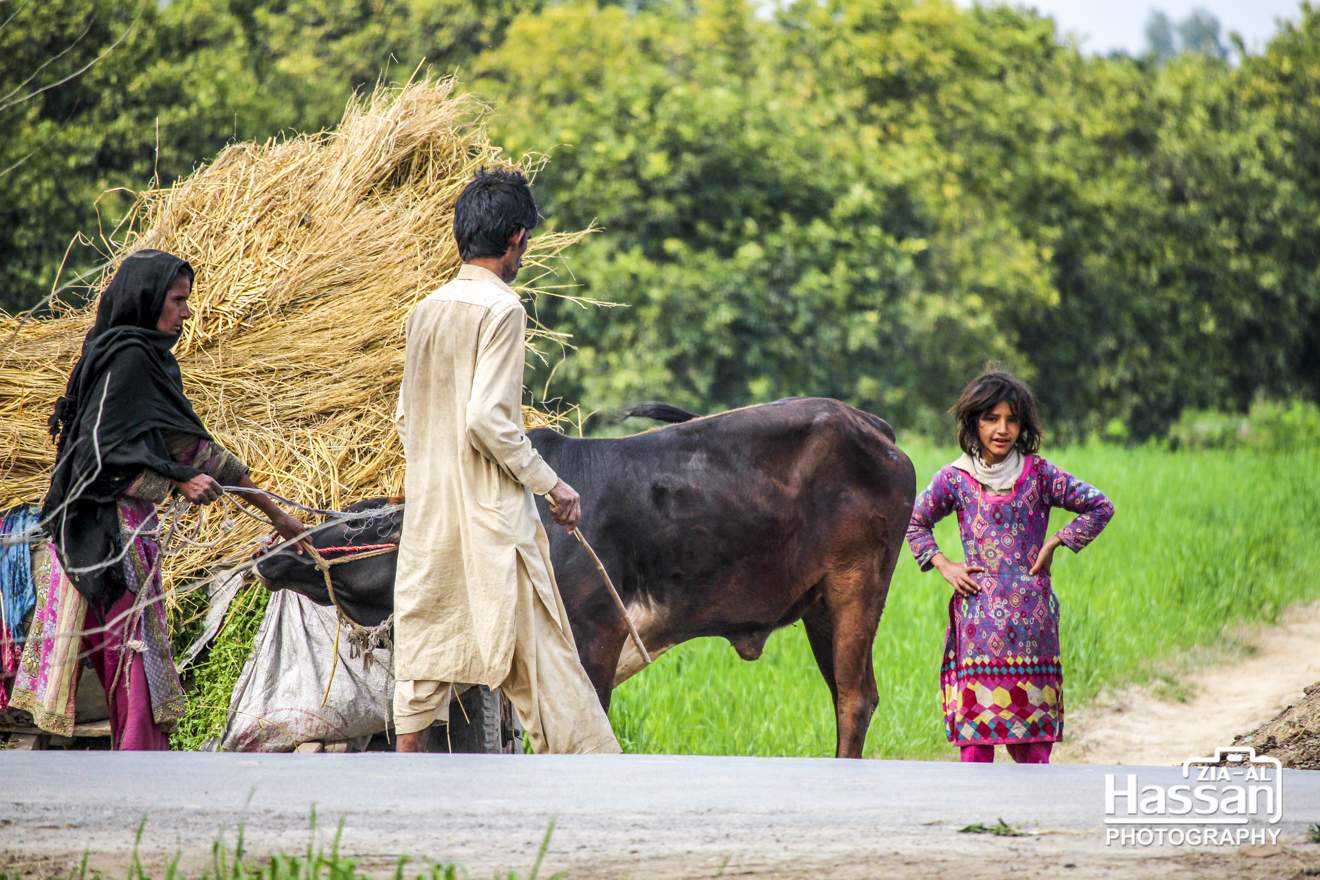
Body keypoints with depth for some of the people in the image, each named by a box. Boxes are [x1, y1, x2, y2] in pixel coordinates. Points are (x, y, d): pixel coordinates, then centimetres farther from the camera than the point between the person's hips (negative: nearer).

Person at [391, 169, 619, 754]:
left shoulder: (425, 311, 10)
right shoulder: (500, 307, -12)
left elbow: (406, 416, 13)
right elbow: (487, 418, -19)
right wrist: (549, 484, -11)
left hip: (426, 510, 7)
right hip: (491, 515, -7)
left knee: (423, 649, 8)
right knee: (541, 659, -3)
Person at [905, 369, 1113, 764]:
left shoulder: (1038, 474, 1)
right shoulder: (955, 479, 4)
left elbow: (1099, 508, 7)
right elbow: (914, 522, 19)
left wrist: (1055, 543, 0)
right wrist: (943, 565, 7)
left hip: (1030, 614, 0)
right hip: (978, 615, 0)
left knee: (1030, 737, 0)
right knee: (974, 732, -4)